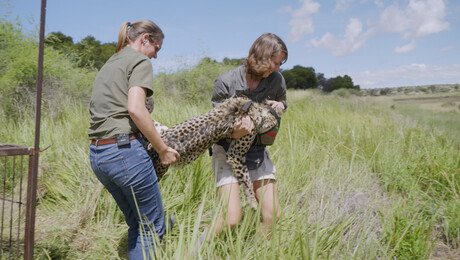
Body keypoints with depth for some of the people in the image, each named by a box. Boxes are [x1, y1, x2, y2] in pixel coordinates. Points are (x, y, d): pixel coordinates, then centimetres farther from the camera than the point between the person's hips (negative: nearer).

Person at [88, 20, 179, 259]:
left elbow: (97, 108, 20)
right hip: (125, 150, -9)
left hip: (97, 154, 9)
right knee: (153, 228, 5)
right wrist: (162, 149, -11)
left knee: (136, 224, 19)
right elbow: (135, 108, -18)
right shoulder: (140, 61, -3)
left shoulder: (108, 64, 23)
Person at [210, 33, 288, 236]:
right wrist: (234, 134, -33)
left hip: (257, 149, 5)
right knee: (231, 219, -13)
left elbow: (282, 102, 18)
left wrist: (279, 106, -7)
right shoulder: (226, 82, -16)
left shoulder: (276, 80, -4)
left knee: (272, 215, -1)